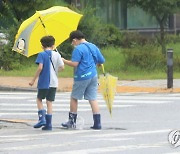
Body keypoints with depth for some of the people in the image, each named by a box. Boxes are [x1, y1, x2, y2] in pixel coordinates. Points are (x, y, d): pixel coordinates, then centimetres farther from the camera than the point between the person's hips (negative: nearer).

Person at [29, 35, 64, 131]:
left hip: (44, 82, -3)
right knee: (49, 102, 8)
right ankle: (48, 124, 5)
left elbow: (40, 67, -17)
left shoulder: (42, 55, -7)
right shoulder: (57, 55, 3)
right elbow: (62, 67, -1)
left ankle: (42, 118, -3)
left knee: (39, 99, 15)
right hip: (54, 82, 3)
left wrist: (33, 80, -11)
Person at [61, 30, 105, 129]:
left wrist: (63, 60, -6)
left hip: (82, 77, -6)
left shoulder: (78, 49, -12)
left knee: (74, 98, 8)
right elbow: (101, 61, 15)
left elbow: (74, 63, -19)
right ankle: (97, 123, -1)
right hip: (93, 76, 7)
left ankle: (72, 121, 13)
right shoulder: (93, 47, 11)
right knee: (93, 99, 5)